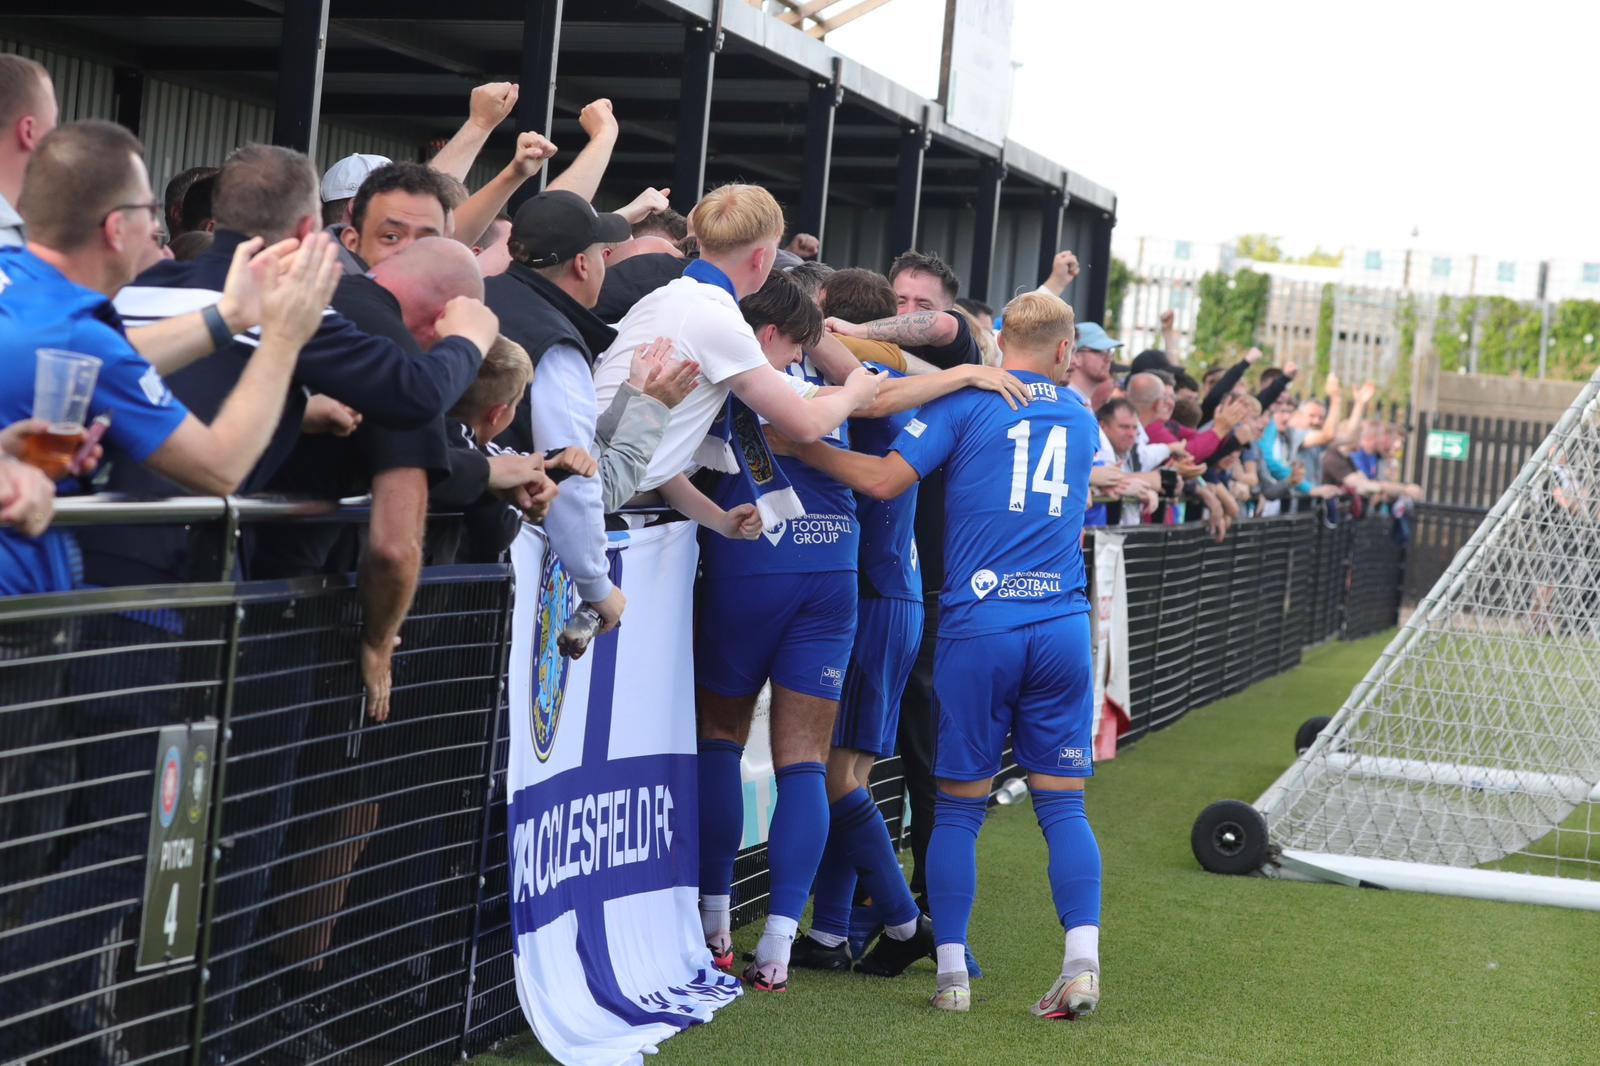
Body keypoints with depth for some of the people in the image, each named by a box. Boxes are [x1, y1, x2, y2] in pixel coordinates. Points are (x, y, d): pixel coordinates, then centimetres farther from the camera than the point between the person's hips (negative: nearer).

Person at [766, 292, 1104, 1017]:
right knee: (1061, 800, 6)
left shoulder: (967, 399, 0)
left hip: (978, 624, -3)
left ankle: (952, 973, 6)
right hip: (1062, 625, 3)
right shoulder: (1080, 416, 15)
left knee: (958, 804, 5)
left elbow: (886, 479, -8)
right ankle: (1082, 963, -4)